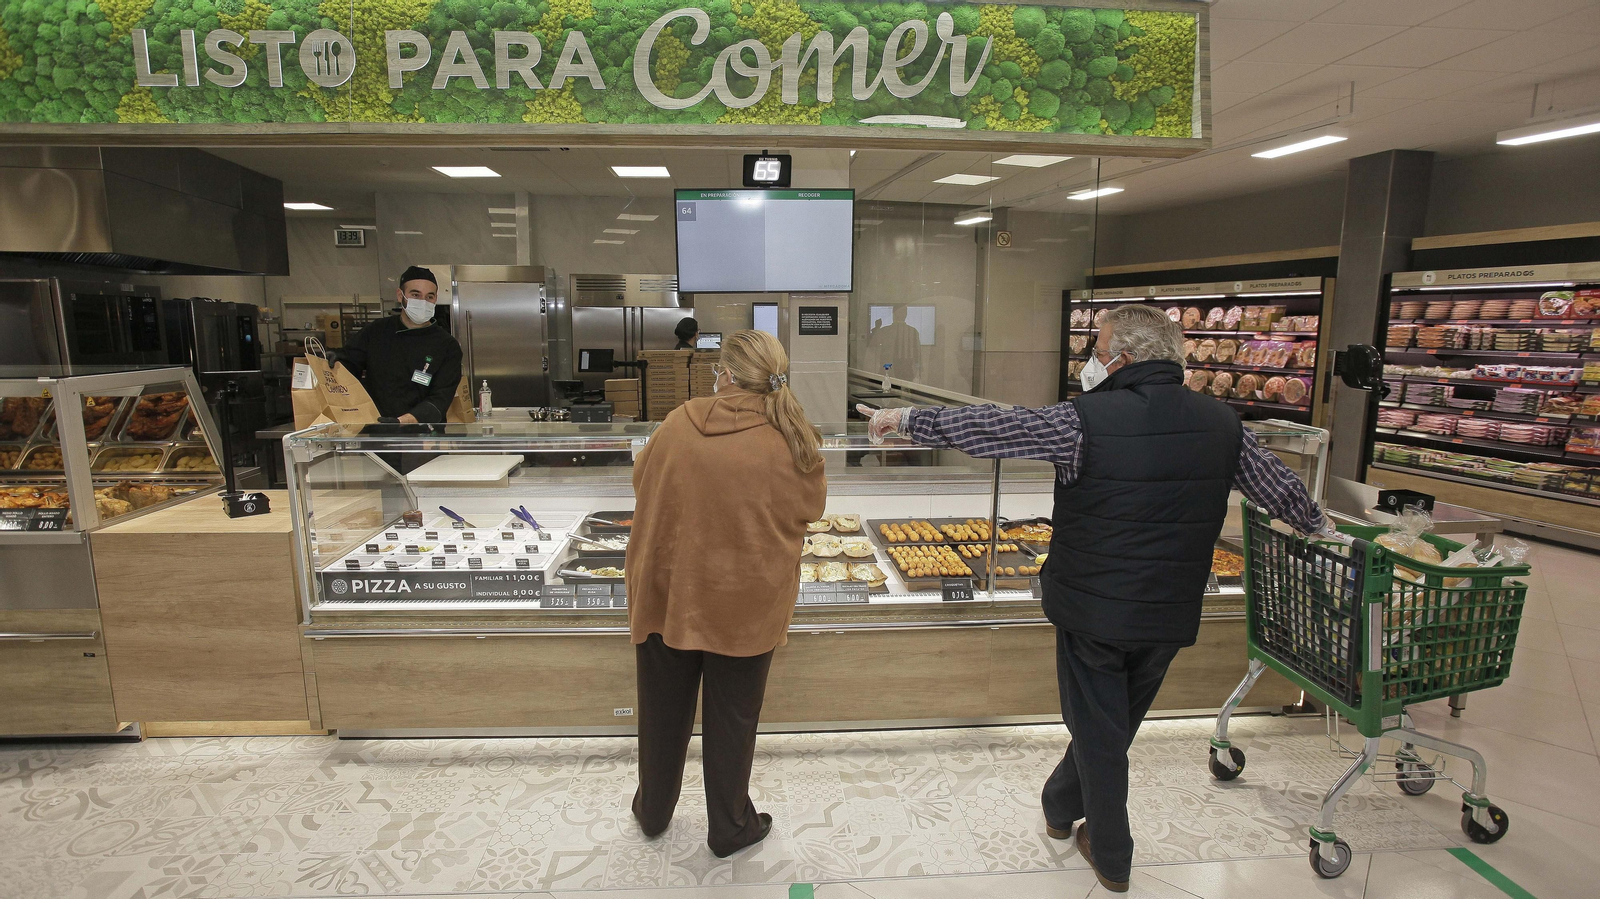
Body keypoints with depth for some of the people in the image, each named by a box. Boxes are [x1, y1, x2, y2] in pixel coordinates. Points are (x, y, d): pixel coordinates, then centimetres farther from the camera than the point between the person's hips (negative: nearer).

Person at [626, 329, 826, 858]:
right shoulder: (792, 442, -17)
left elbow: (641, 481, 5)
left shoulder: (679, 424, -12)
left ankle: (653, 811, 44)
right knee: (731, 718, 17)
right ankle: (729, 828, 35)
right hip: (746, 605, -2)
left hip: (669, 593, 2)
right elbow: (809, 508, 0)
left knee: (664, 711, 22)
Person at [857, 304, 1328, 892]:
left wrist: (907, 419, -6)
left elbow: (987, 429, -18)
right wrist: (1317, 524, 34)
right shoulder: (1222, 424, -3)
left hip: (1092, 609, -5)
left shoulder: (1087, 421, -21)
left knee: (1099, 732, 14)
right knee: (1114, 720, 24)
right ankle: (1062, 807, 46)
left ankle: (1112, 858, 32)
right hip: (1172, 616, 6)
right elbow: (1283, 488, 12)